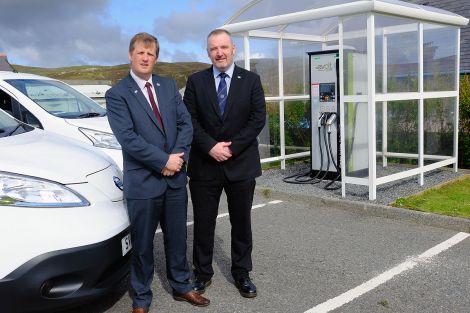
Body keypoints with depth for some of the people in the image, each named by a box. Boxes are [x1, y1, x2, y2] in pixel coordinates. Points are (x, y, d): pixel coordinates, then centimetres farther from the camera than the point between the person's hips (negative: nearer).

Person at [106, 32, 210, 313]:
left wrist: (178, 157, -12)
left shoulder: (169, 86, 9)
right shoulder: (117, 94, -6)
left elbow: (186, 124, 3)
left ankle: (181, 286, 35)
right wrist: (164, 161, -17)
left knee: (177, 238, 17)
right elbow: (128, 138, -15)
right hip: (143, 181, -4)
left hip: (176, 178, 4)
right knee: (142, 244, 9)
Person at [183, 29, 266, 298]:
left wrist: (232, 147, -13)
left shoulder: (251, 80, 2)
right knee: (203, 223, 8)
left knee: (241, 222, 10)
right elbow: (190, 120, -2)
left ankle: (242, 273, 25)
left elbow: (258, 119, -5)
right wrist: (211, 147, -15)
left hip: (241, 164, 0)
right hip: (205, 164, 0)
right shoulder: (196, 81, 4)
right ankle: (203, 273, 24)